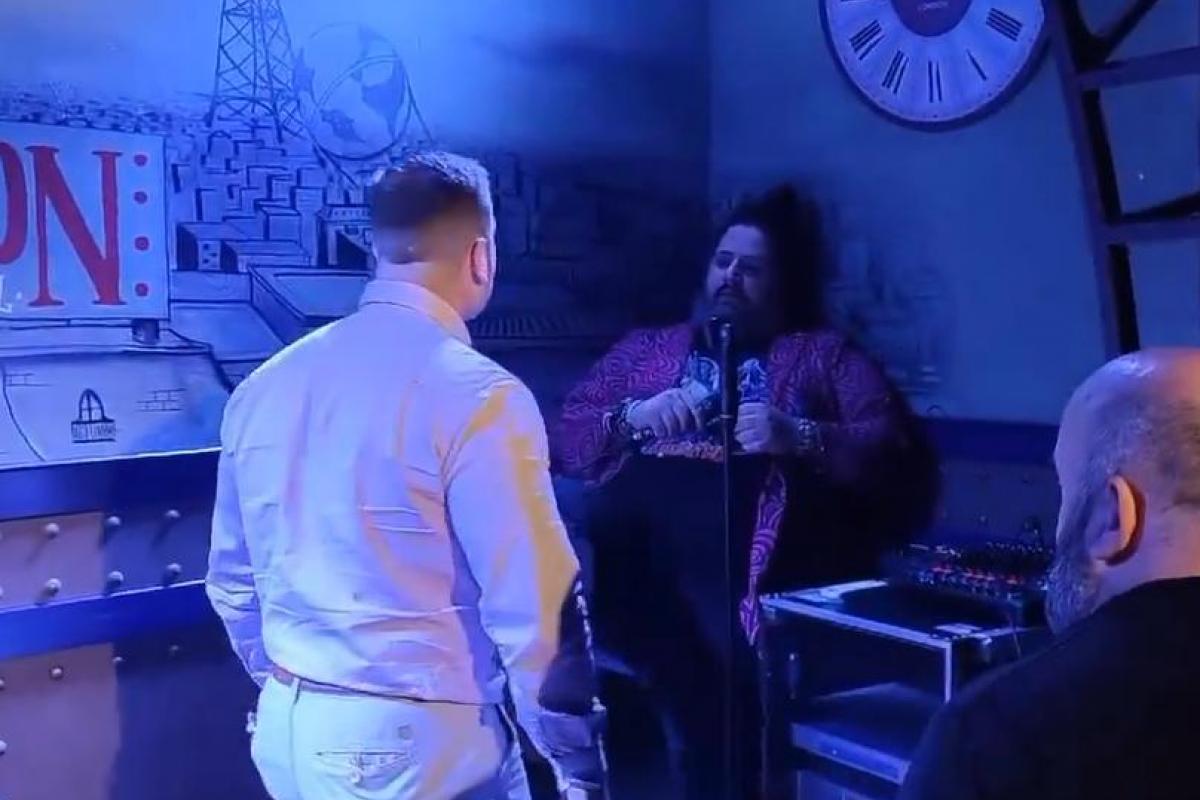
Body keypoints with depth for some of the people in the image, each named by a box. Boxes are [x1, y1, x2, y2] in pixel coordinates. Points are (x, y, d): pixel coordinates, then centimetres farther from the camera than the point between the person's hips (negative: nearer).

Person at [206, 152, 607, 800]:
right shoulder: (475, 394, -18)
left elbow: (233, 582, 11)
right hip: (418, 746, -6)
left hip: (286, 732, 7)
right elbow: (535, 610, -18)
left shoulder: (263, 386, 3)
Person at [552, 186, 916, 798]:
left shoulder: (823, 353, 22)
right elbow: (564, 439, 16)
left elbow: (884, 442, 7)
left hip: (755, 515, -1)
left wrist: (799, 437, -8)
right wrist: (634, 417, -1)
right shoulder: (645, 347, 27)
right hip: (642, 516, 2)